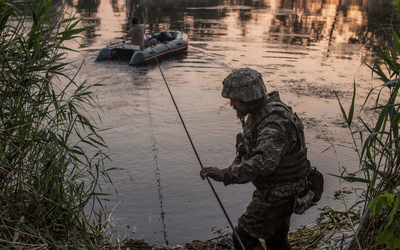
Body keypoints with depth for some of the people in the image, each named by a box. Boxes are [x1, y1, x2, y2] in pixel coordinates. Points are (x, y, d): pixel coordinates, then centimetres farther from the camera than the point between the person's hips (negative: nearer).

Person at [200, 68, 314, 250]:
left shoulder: (276, 122, -31)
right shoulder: (259, 112, 2)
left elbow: (264, 161, -46)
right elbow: (250, 147, 17)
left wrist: (227, 175, -52)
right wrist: (233, 169, 9)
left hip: (278, 194, -10)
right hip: (272, 189, 10)